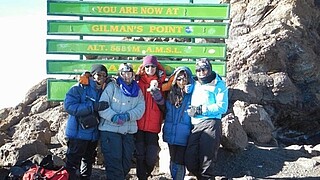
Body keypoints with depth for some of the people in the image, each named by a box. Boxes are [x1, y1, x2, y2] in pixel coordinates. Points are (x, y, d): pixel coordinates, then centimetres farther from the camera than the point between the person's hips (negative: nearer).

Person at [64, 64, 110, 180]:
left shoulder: (103, 91, 7)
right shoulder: (79, 88, -12)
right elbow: (69, 106, -24)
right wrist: (93, 107, -30)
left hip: (94, 134, 7)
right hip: (78, 132, -6)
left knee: (88, 162, 20)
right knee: (73, 163, -3)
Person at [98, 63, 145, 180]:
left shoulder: (137, 90, 13)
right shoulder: (112, 86, 0)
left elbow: (140, 109, 0)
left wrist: (127, 116, -18)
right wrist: (113, 116, -24)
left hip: (129, 131, 5)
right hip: (110, 129, -4)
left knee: (126, 162, 11)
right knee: (114, 162, -6)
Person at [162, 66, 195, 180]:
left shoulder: (192, 94, -6)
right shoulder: (171, 93, 9)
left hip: (184, 135, -5)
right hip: (171, 133, 5)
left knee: (179, 163, -5)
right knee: (173, 161, 16)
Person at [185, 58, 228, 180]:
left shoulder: (219, 84, 5)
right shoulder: (195, 84, 23)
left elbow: (222, 107, -6)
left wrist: (201, 109, -8)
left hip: (211, 124, -5)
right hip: (196, 126, 5)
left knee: (206, 160, -7)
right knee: (190, 161, -1)